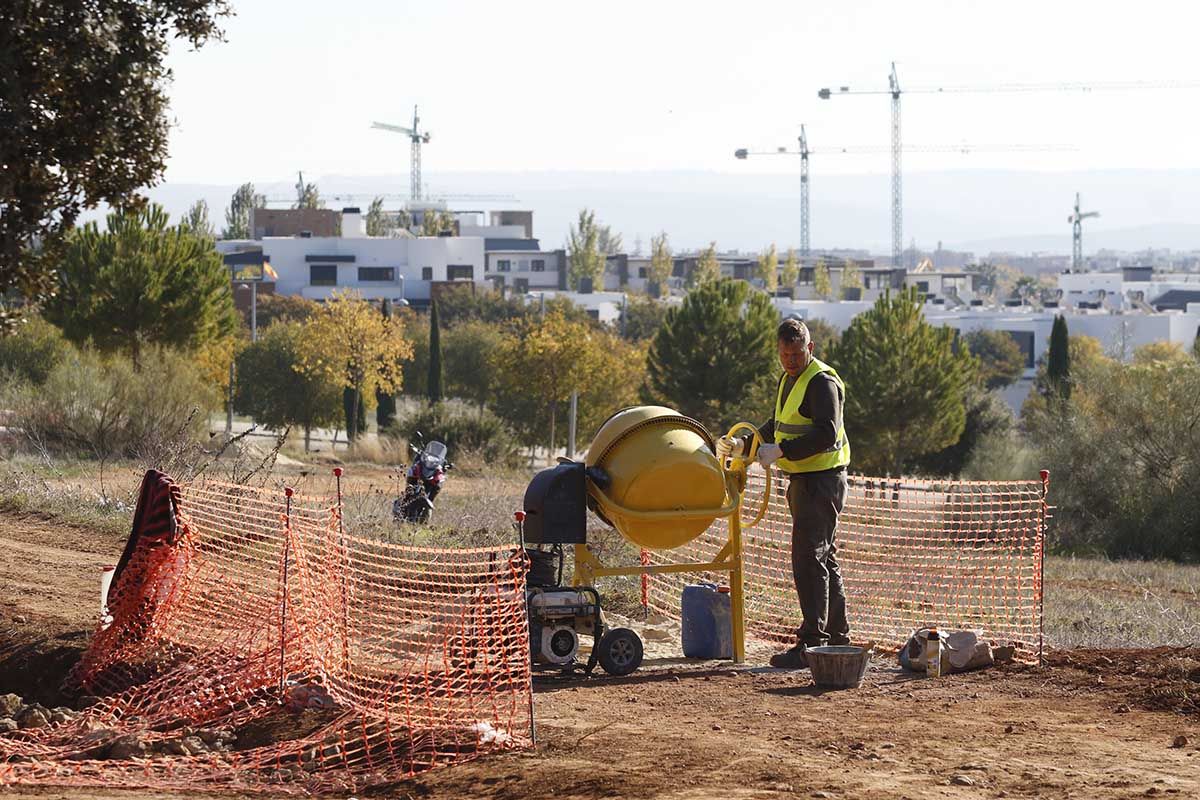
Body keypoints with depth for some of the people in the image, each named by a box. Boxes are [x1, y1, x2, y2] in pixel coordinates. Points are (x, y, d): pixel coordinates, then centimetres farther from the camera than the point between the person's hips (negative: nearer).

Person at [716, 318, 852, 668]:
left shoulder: (822, 382, -14)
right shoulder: (789, 380, 17)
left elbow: (826, 434, -25)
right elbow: (777, 428, 24)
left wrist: (780, 451, -26)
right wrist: (742, 444, 11)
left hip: (822, 479, -10)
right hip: (803, 481, 10)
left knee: (809, 560, -13)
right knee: (824, 561, 14)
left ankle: (812, 644, -14)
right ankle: (837, 637, 21)